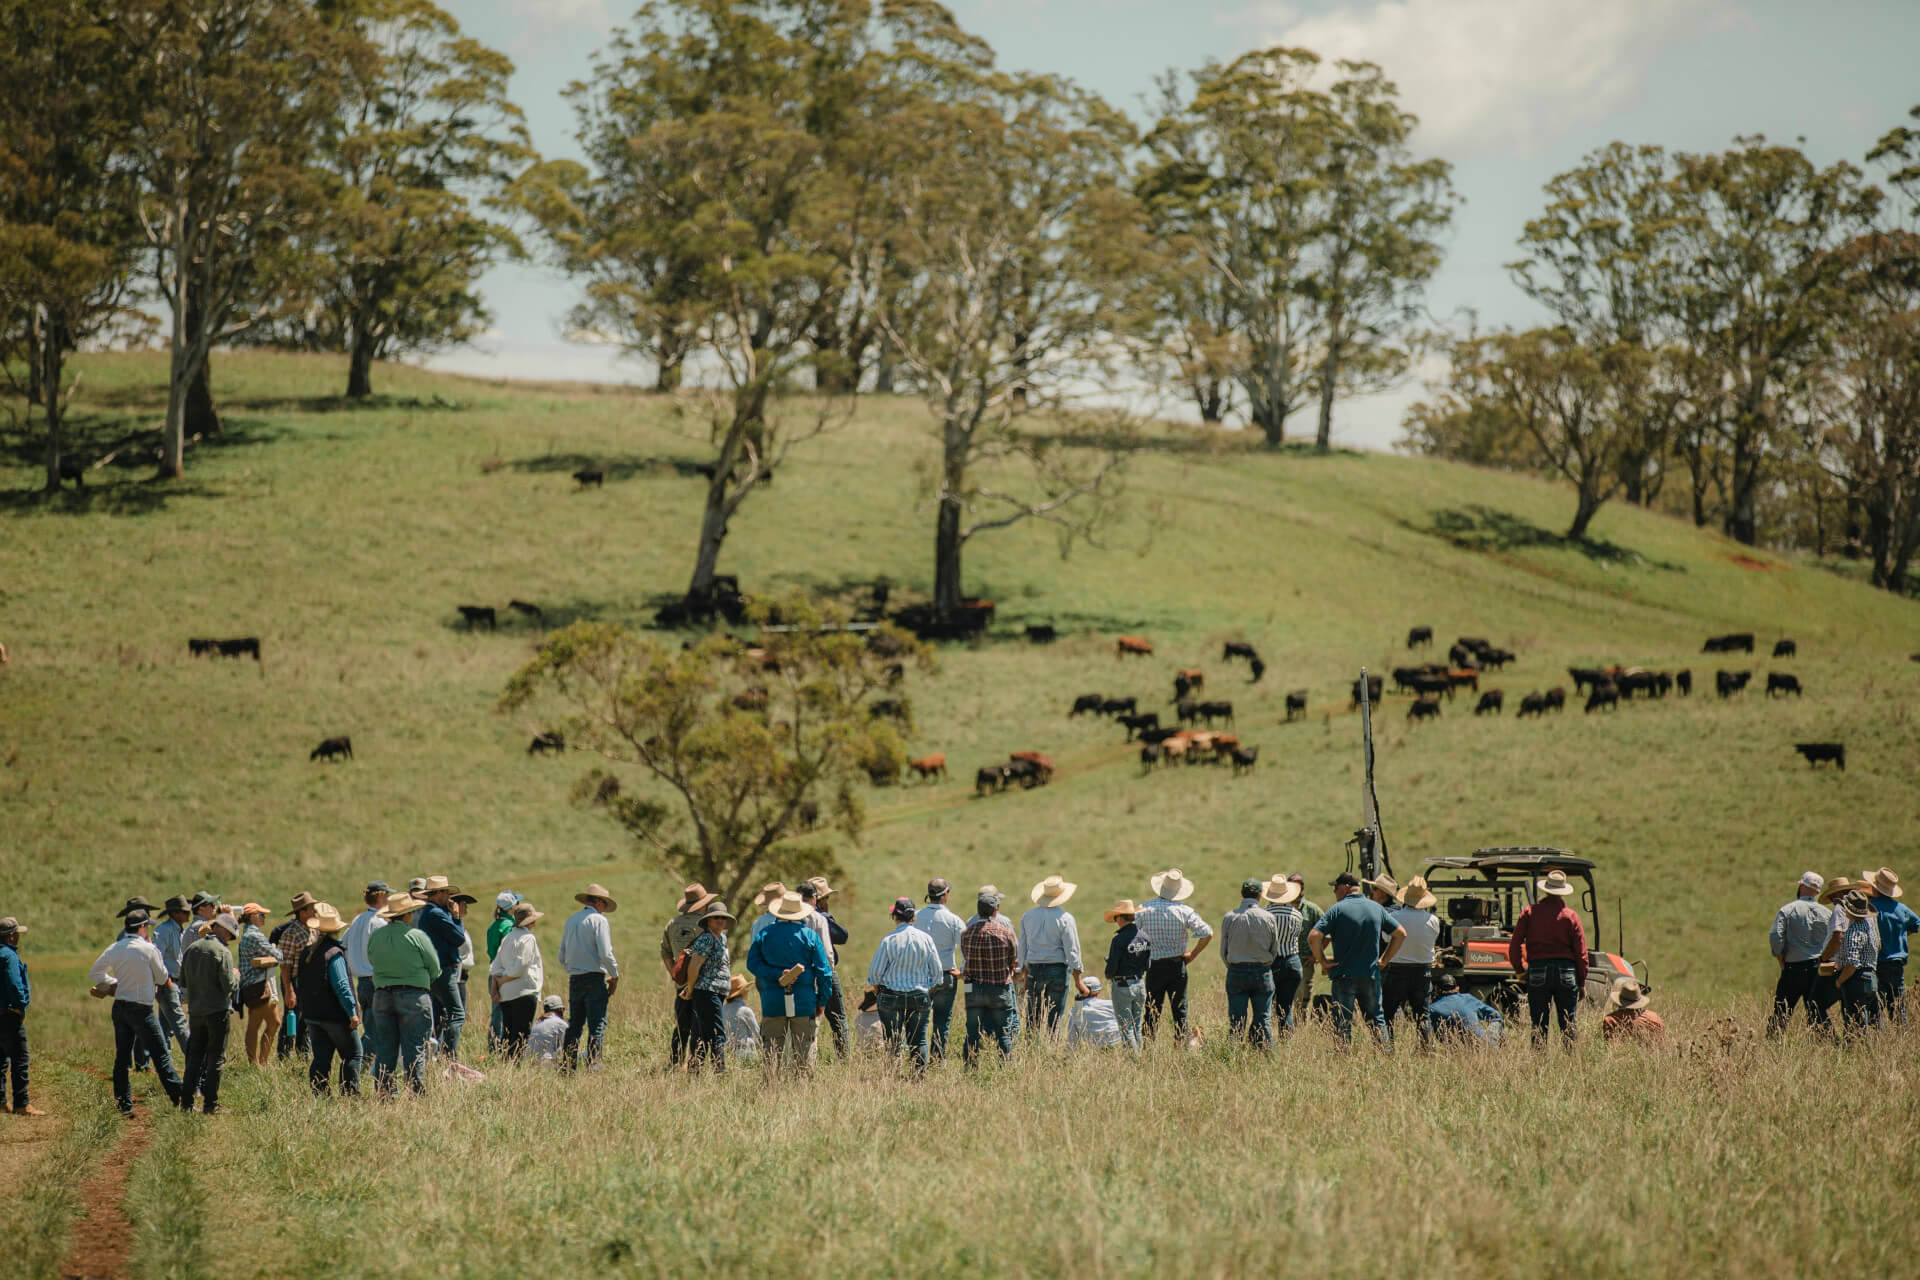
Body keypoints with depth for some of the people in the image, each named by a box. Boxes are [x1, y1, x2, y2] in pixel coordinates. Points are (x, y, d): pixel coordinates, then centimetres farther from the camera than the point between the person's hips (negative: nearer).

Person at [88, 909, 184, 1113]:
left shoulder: (114, 949, 5)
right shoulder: (148, 949, -11)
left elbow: (94, 974, 15)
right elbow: (162, 978, 2)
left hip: (120, 1006, 5)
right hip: (141, 1008, -5)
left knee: (122, 1056, 10)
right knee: (160, 1055, -3)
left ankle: (124, 1104, 10)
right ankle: (179, 1098, -6)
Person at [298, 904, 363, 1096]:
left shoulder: (307, 954, 7)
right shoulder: (334, 954, -16)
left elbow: (301, 983, 16)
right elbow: (341, 986, -21)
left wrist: (306, 1012, 25)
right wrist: (352, 1012, -18)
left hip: (312, 1015, 7)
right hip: (335, 1015, -7)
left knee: (321, 1058, 8)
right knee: (352, 1055, 3)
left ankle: (319, 1095, 4)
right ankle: (350, 1094, -2)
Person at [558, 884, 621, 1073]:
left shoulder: (571, 921, 13)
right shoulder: (599, 920, -7)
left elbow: (562, 956, 15)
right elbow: (605, 954, -14)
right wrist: (615, 975, -2)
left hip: (574, 979, 6)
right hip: (594, 978, -6)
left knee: (574, 1024, 11)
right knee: (597, 1025, -5)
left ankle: (567, 1065, 8)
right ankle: (593, 1065, -12)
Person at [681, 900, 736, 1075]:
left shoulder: (722, 938, 17)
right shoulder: (706, 939, -13)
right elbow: (694, 966, -17)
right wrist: (690, 990, -5)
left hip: (718, 994, 9)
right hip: (707, 993, -9)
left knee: (701, 1034, 11)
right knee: (717, 1034, -12)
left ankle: (693, 1070, 14)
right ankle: (720, 1070, -14)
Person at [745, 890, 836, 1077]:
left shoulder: (765, 934, 3)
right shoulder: (810, 935, 0)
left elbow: (752, 963, -6)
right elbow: (824, 970, 0)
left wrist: (776, 975, -11)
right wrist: (822, 1001, 6)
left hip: (773, 1001, 1)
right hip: (803, 1001, -1)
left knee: (772, 1049, 5)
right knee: (803, 1049, 4)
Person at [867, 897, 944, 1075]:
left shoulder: (889, 941, -10)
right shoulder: (925, 939, -2)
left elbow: (875, 971, -5)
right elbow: (937, 971, 3)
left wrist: (876, 990, 14)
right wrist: (930, 991, 17)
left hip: (892, 996, -2)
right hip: (920, 997, 2)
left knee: (893, 1041, 4)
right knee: (918, 1040, 7)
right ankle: (921, 1074, 4)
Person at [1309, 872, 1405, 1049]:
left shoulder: (1337, 909, -8)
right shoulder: (1376, 908, 7)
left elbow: (1314, 936, -19)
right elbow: (1401, 934, 14)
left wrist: (1322, 961, -6)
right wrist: (1384, 960, 15)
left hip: (1344, 976, -4)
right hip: (1371, 976, 4)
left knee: (1343, 1025, 1)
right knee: (1376, 1019, 15)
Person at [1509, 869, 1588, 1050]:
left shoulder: (1529, 912, 1)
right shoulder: (1571, 916, 1)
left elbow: (1514, 945, -2)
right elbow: (1581, 952, 1)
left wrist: (1519, 971, 12)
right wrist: (1582, 983, 9)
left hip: (1538, 973, 0)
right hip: (1566, 972, 0)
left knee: (1539, 1023, 4)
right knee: (1568, 1022, 5)